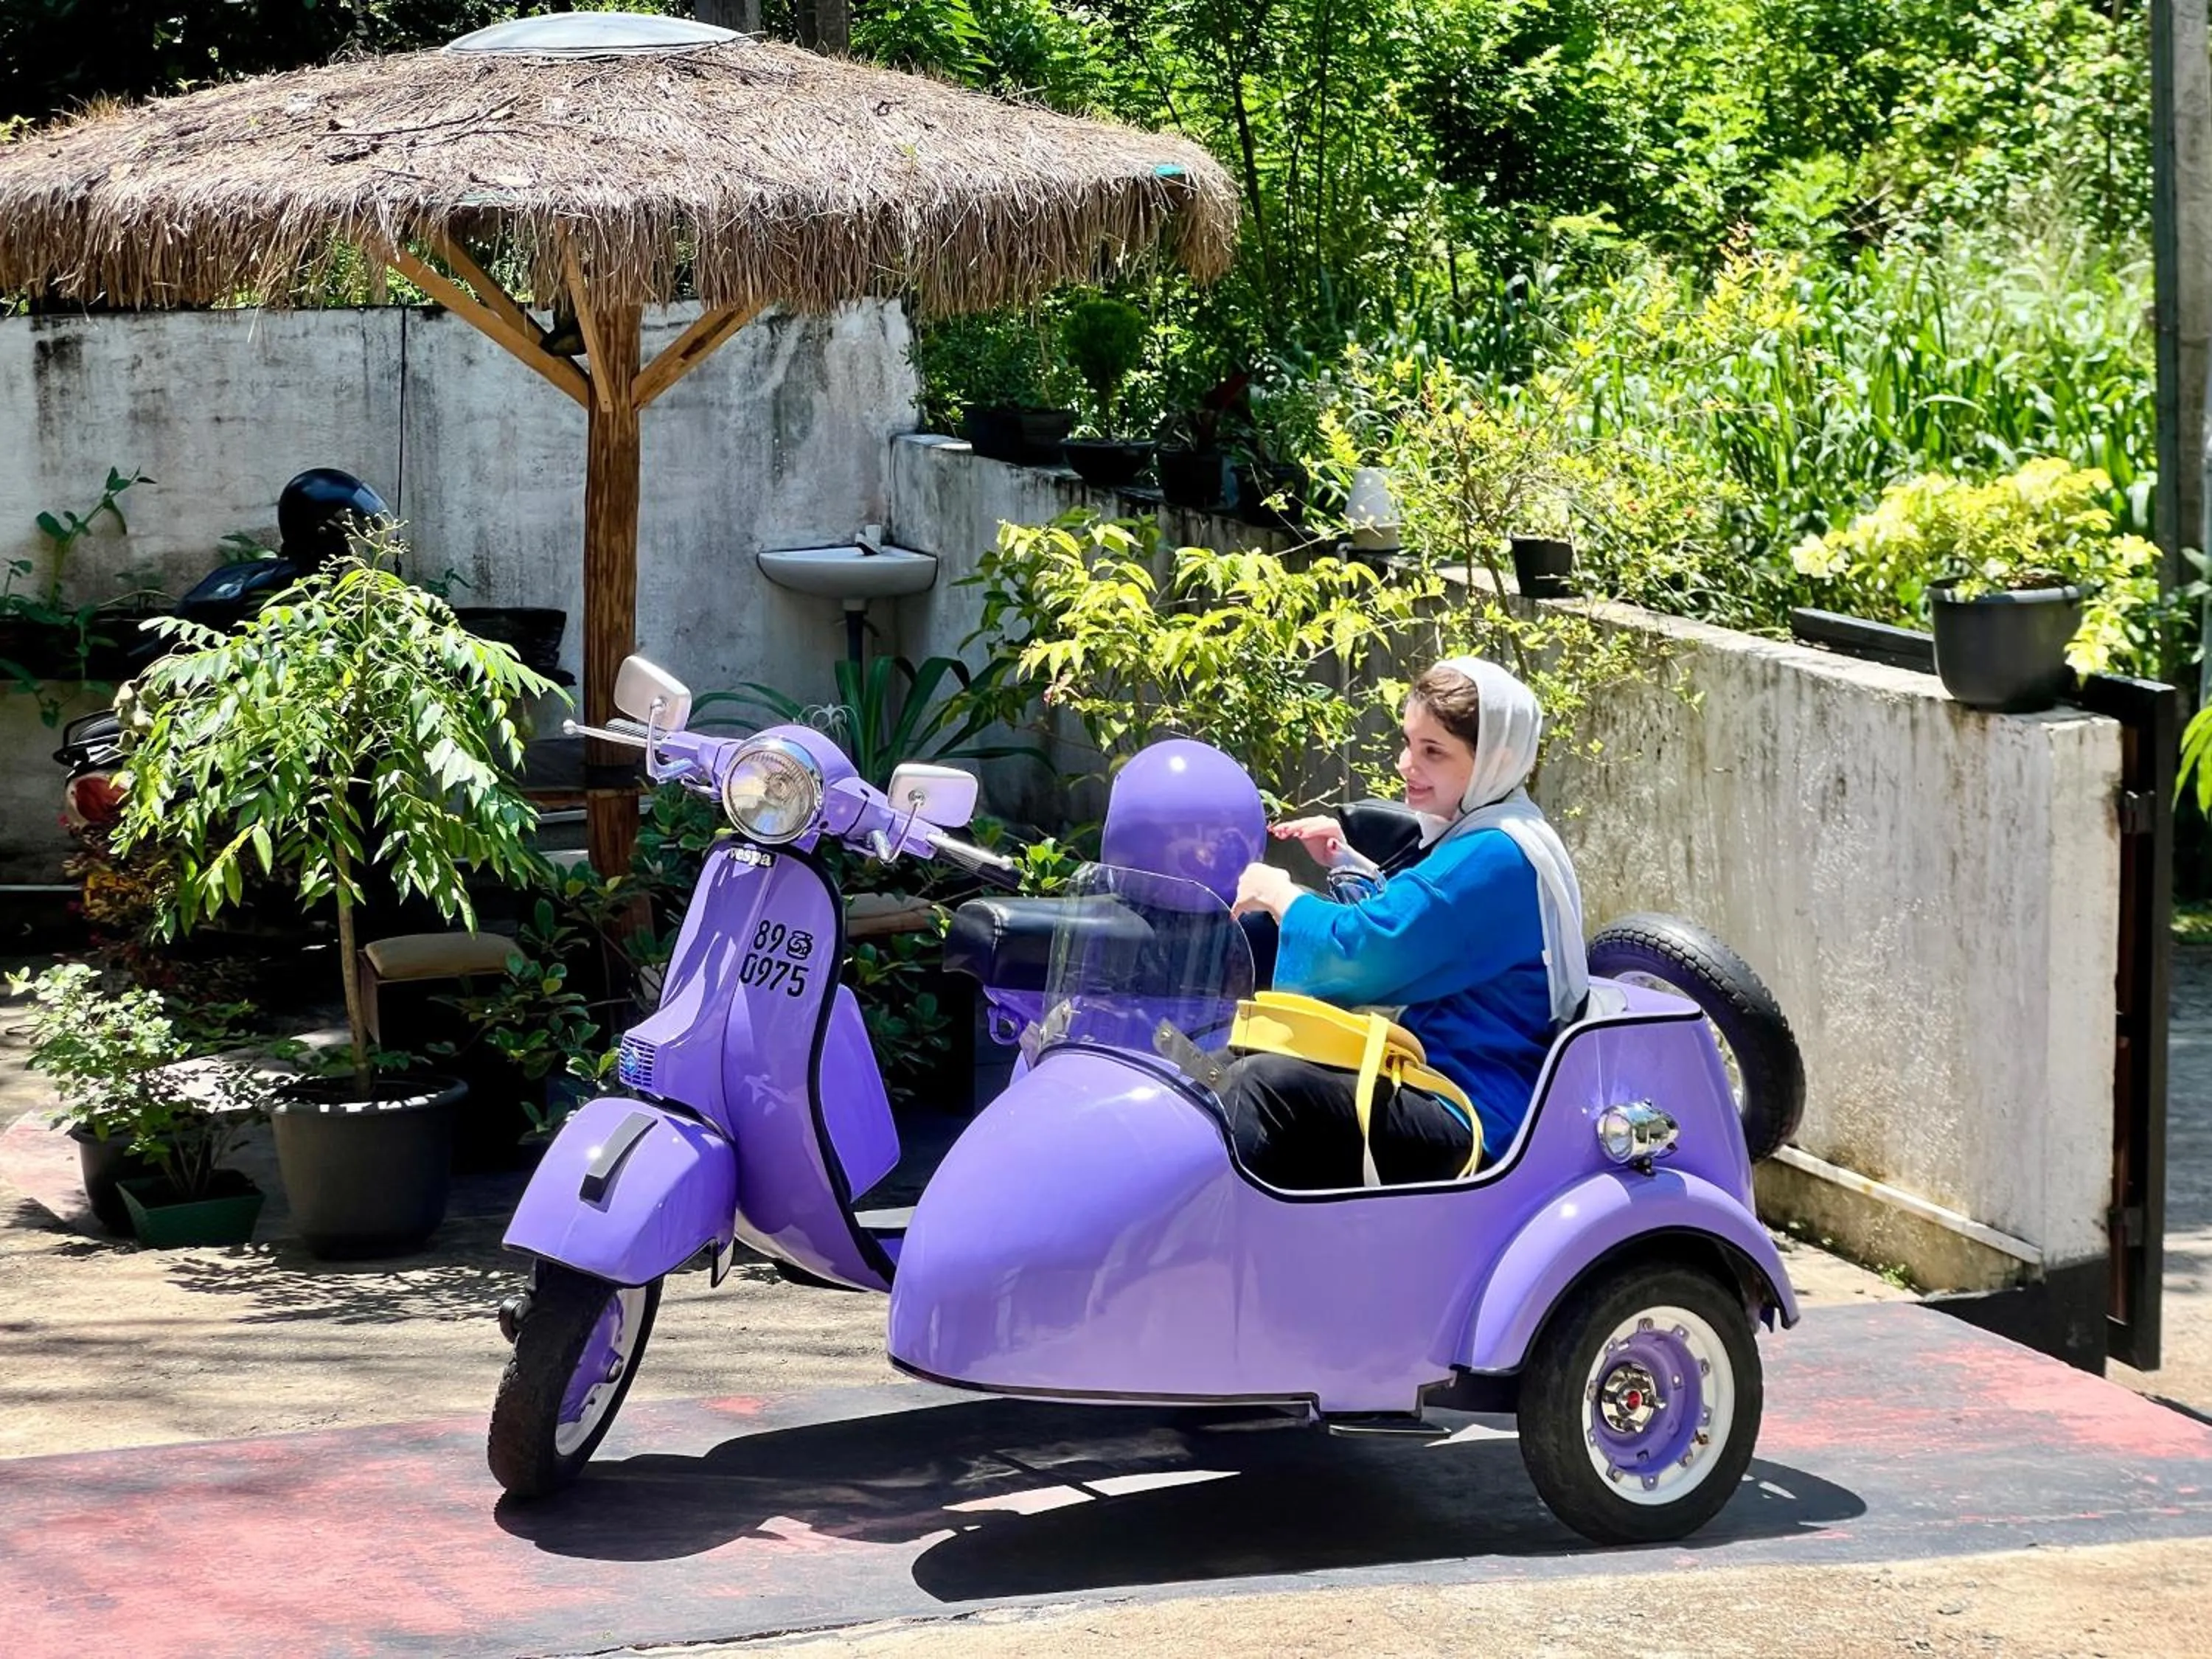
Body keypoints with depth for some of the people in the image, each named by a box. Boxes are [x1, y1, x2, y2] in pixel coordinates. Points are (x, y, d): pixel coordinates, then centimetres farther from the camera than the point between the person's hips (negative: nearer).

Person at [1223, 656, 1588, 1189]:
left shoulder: (1494, 856, -17)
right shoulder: (1490, 837, 16)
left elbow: (1360, 953, -20)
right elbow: (1409, 917, 34)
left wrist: (1279, 895, -2)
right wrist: (1348, 863, 18)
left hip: (1470, 1121, -11)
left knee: (1265, 1084, -28)